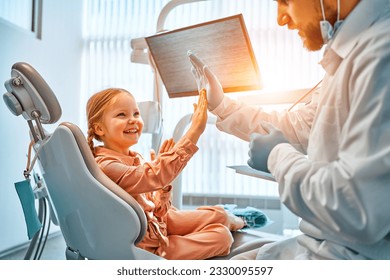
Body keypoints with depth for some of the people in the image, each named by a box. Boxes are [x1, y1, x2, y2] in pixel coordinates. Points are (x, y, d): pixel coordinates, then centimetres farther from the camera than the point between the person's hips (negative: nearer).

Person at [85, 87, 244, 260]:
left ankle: (231, 221, 41)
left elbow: (159, 210, 5)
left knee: (219, 214, 6)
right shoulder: (106, 166, -26)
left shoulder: (135, 158, 1)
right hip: (146, 247, -8)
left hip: (159, 221, 8)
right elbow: (154, 175, -42)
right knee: (222, 236, -11)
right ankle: (230, 222, 24)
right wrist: (193, 132, -40)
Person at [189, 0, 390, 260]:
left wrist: (279, 156, -14)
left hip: (357, 253, -8)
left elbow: (360, 209, -31)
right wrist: (222, 105, 17)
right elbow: (300, 127, 19)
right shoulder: (354, 52, 9)